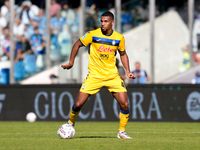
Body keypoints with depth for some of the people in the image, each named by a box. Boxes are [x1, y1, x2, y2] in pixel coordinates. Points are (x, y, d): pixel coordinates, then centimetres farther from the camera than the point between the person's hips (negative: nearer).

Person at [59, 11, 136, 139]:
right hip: (94, 76, -1)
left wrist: (128, 71, 5)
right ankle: (70, 124, 22)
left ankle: (122, 131, 8)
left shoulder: (119, 38, -1)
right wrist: (71, 62, 3)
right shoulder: (93, 35, -8)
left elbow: (123, 54, 15)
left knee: (125, 104, -11)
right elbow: (77, 44, 6)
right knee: (78, 104, -7)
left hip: (112, 76, 2)